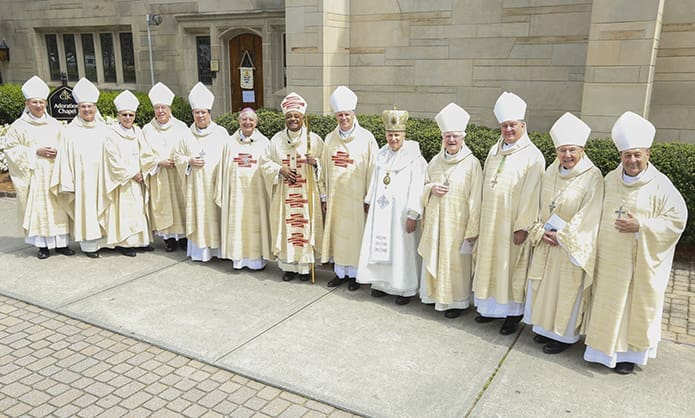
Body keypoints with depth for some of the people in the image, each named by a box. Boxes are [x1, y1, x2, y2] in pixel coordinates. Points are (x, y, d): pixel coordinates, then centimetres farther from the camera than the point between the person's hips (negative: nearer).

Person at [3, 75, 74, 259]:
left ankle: (60, 242, 10)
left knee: (58, 207, 2)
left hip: (54, 172, 2)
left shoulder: (55, 124, 9)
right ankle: (43, 245, 8)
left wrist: (58, 152, -7)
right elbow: (11, 149, -1)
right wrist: (36, 152, -11)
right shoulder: (19, 126, 1)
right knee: (37, 208, -1)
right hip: (34, 175, -2)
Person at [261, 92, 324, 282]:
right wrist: (280, 169, -9)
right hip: (284, 193, 2)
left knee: (306, 226, 2)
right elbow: (266, 162, 9)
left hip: (307, 193, -1)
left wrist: (315, 163, -19)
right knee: (286, 227, 5)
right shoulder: (277, 139, 5)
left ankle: (305, 266, 16)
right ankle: (288, 265, 18)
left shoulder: (314, 139, -1)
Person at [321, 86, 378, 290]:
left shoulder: (366, 138, -8)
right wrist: (325, 196, 7)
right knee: (337, 232, 11)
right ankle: (340, 271, 24)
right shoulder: (330, 138, 6)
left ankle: (354, 273, 19)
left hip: (356, 196, -4)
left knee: (355, 233, 5)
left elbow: (372, 170, -7)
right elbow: (326, 169, 8)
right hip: (335, 195, 4)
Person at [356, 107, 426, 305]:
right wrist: (370, 204, 15)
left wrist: (412, 215, -18)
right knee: (380, 246, 10)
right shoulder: (382, 155, 8)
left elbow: (417, 188, -14)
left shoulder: (414, 158, -10)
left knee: (401, 248, 0)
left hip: (400, 211, -6)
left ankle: (405, 288, 12)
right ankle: (381, 282, 24)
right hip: (380, 210, 6)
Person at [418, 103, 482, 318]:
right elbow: (424, 186, 16)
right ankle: (436, 293, 30)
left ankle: (457, 300, 19)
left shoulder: (472, 163, -9)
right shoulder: (435, 161, 6)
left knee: (455, 260, 3)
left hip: (457, 222, -5)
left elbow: (475, 199, -10)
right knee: (434, 257, 12)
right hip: (435, 221, 5)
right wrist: (431, 188, -8)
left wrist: (473, 229, -12)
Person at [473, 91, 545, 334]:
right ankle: (493, 307, 27)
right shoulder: (495, 151, 10)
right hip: (490, 222, 6)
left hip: (512, 224, -6)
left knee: (512, 267, 4)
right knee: (490, 263, 13)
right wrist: (483, 217, 11)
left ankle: (513, 313, 17)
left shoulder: (532, 156, -10)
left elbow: (530, 195, -14)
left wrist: (522, 227, -17)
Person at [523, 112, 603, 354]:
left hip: (573, 245, -6)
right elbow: (541, 204, 7)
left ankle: (565, 335, 21)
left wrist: (561, 236, -15)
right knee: (544, 285, 14)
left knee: (568, 289, 5)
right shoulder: (552, 171, 3)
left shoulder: (592, 177, -14)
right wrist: (541, 231, -6)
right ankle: (547, 327, 32)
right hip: (546, 242, 6)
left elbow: (589, 215, -17)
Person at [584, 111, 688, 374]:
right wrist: (595, 248, 8)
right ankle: (607, 346, 29)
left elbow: (676, 220, -12)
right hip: (609, 259, 4)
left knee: (637, 307, 8)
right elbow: (598, 215, 12)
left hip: (642, 262, -4)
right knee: (608, 304, 13)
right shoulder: (610, 180, 3)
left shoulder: (661, 185, -11)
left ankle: (630, 352, 24)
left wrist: (641, 226, -23)